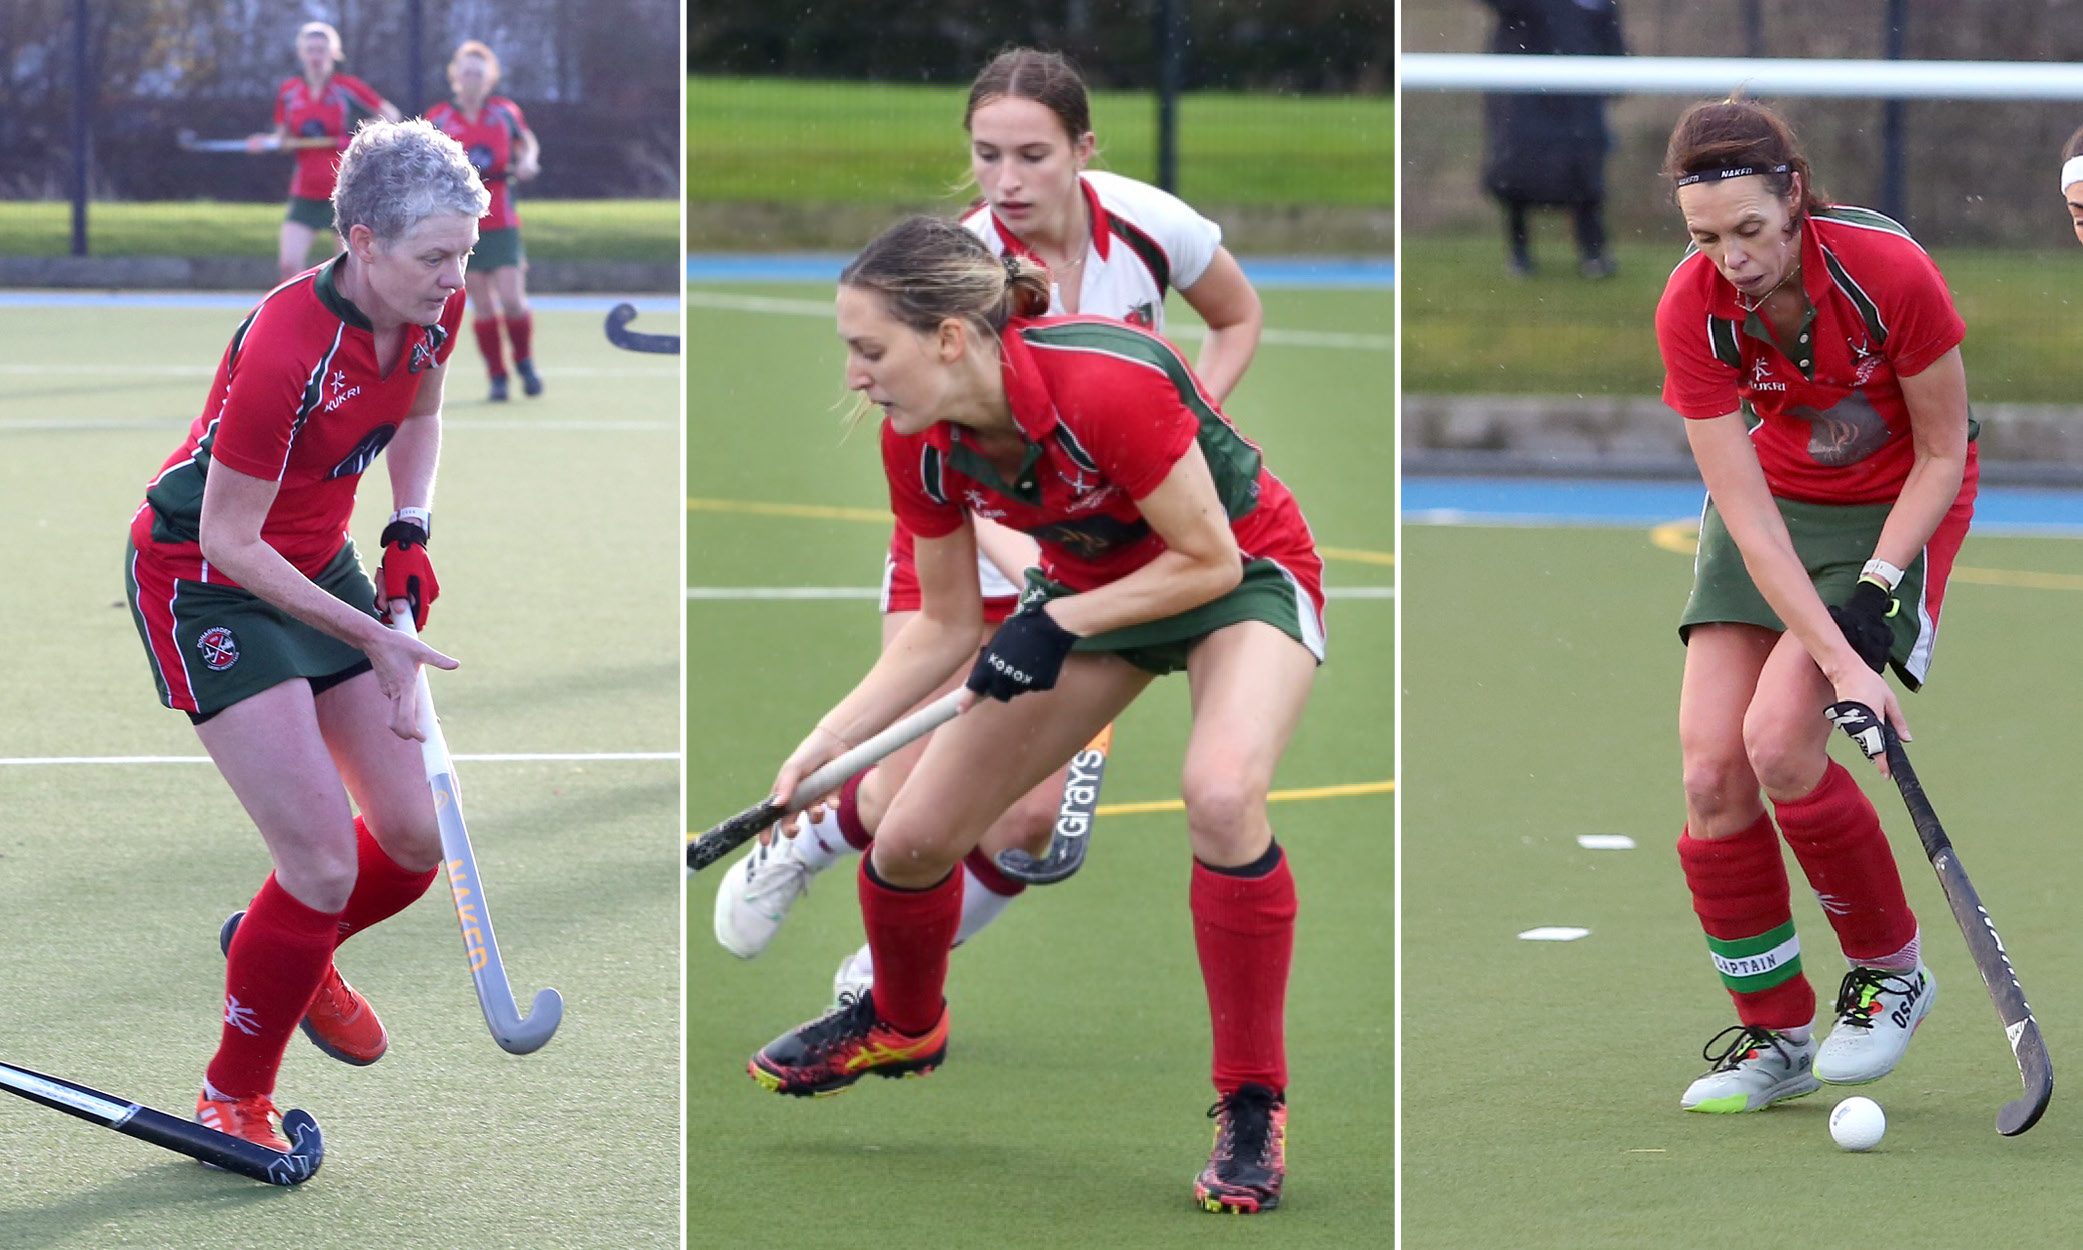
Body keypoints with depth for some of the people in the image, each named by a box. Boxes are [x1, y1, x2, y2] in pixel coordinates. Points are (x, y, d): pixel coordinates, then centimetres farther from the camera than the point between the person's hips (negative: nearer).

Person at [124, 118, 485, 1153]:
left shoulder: (434, 313, -10)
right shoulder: (283, 352, -33)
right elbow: (231, 540, -25)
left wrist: (410, 531, -1)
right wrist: (371, 636, -21)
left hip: (319, 564, 7)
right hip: (202, 586, -7)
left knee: (413, 841, 3)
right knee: (325, 864, -14)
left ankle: (285, 950, 36)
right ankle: (234, 1095, 7)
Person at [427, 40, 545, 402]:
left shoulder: (505, 112, 3)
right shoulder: (438, 118, 1)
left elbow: (528, 142, 20)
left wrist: (527, 161, 0)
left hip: (501, 222, 0)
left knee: (512, 300, -9)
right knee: (482, 305, -1)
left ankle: (525, 363, 15)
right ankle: (497, 378, 8)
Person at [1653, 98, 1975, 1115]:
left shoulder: (1889, 271, -29)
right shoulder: (1692, 311, -22)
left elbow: (1943, 453, -14)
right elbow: (1748, 514, -23)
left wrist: (1874, 593, -22)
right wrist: (1838, 658, -31)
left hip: (1898, 506, -3)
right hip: (1776, 497, 3)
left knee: (1779, 743, -20)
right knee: (1711, 769, -8)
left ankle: (1891, 970, 2)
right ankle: (1775, 1035, 8)